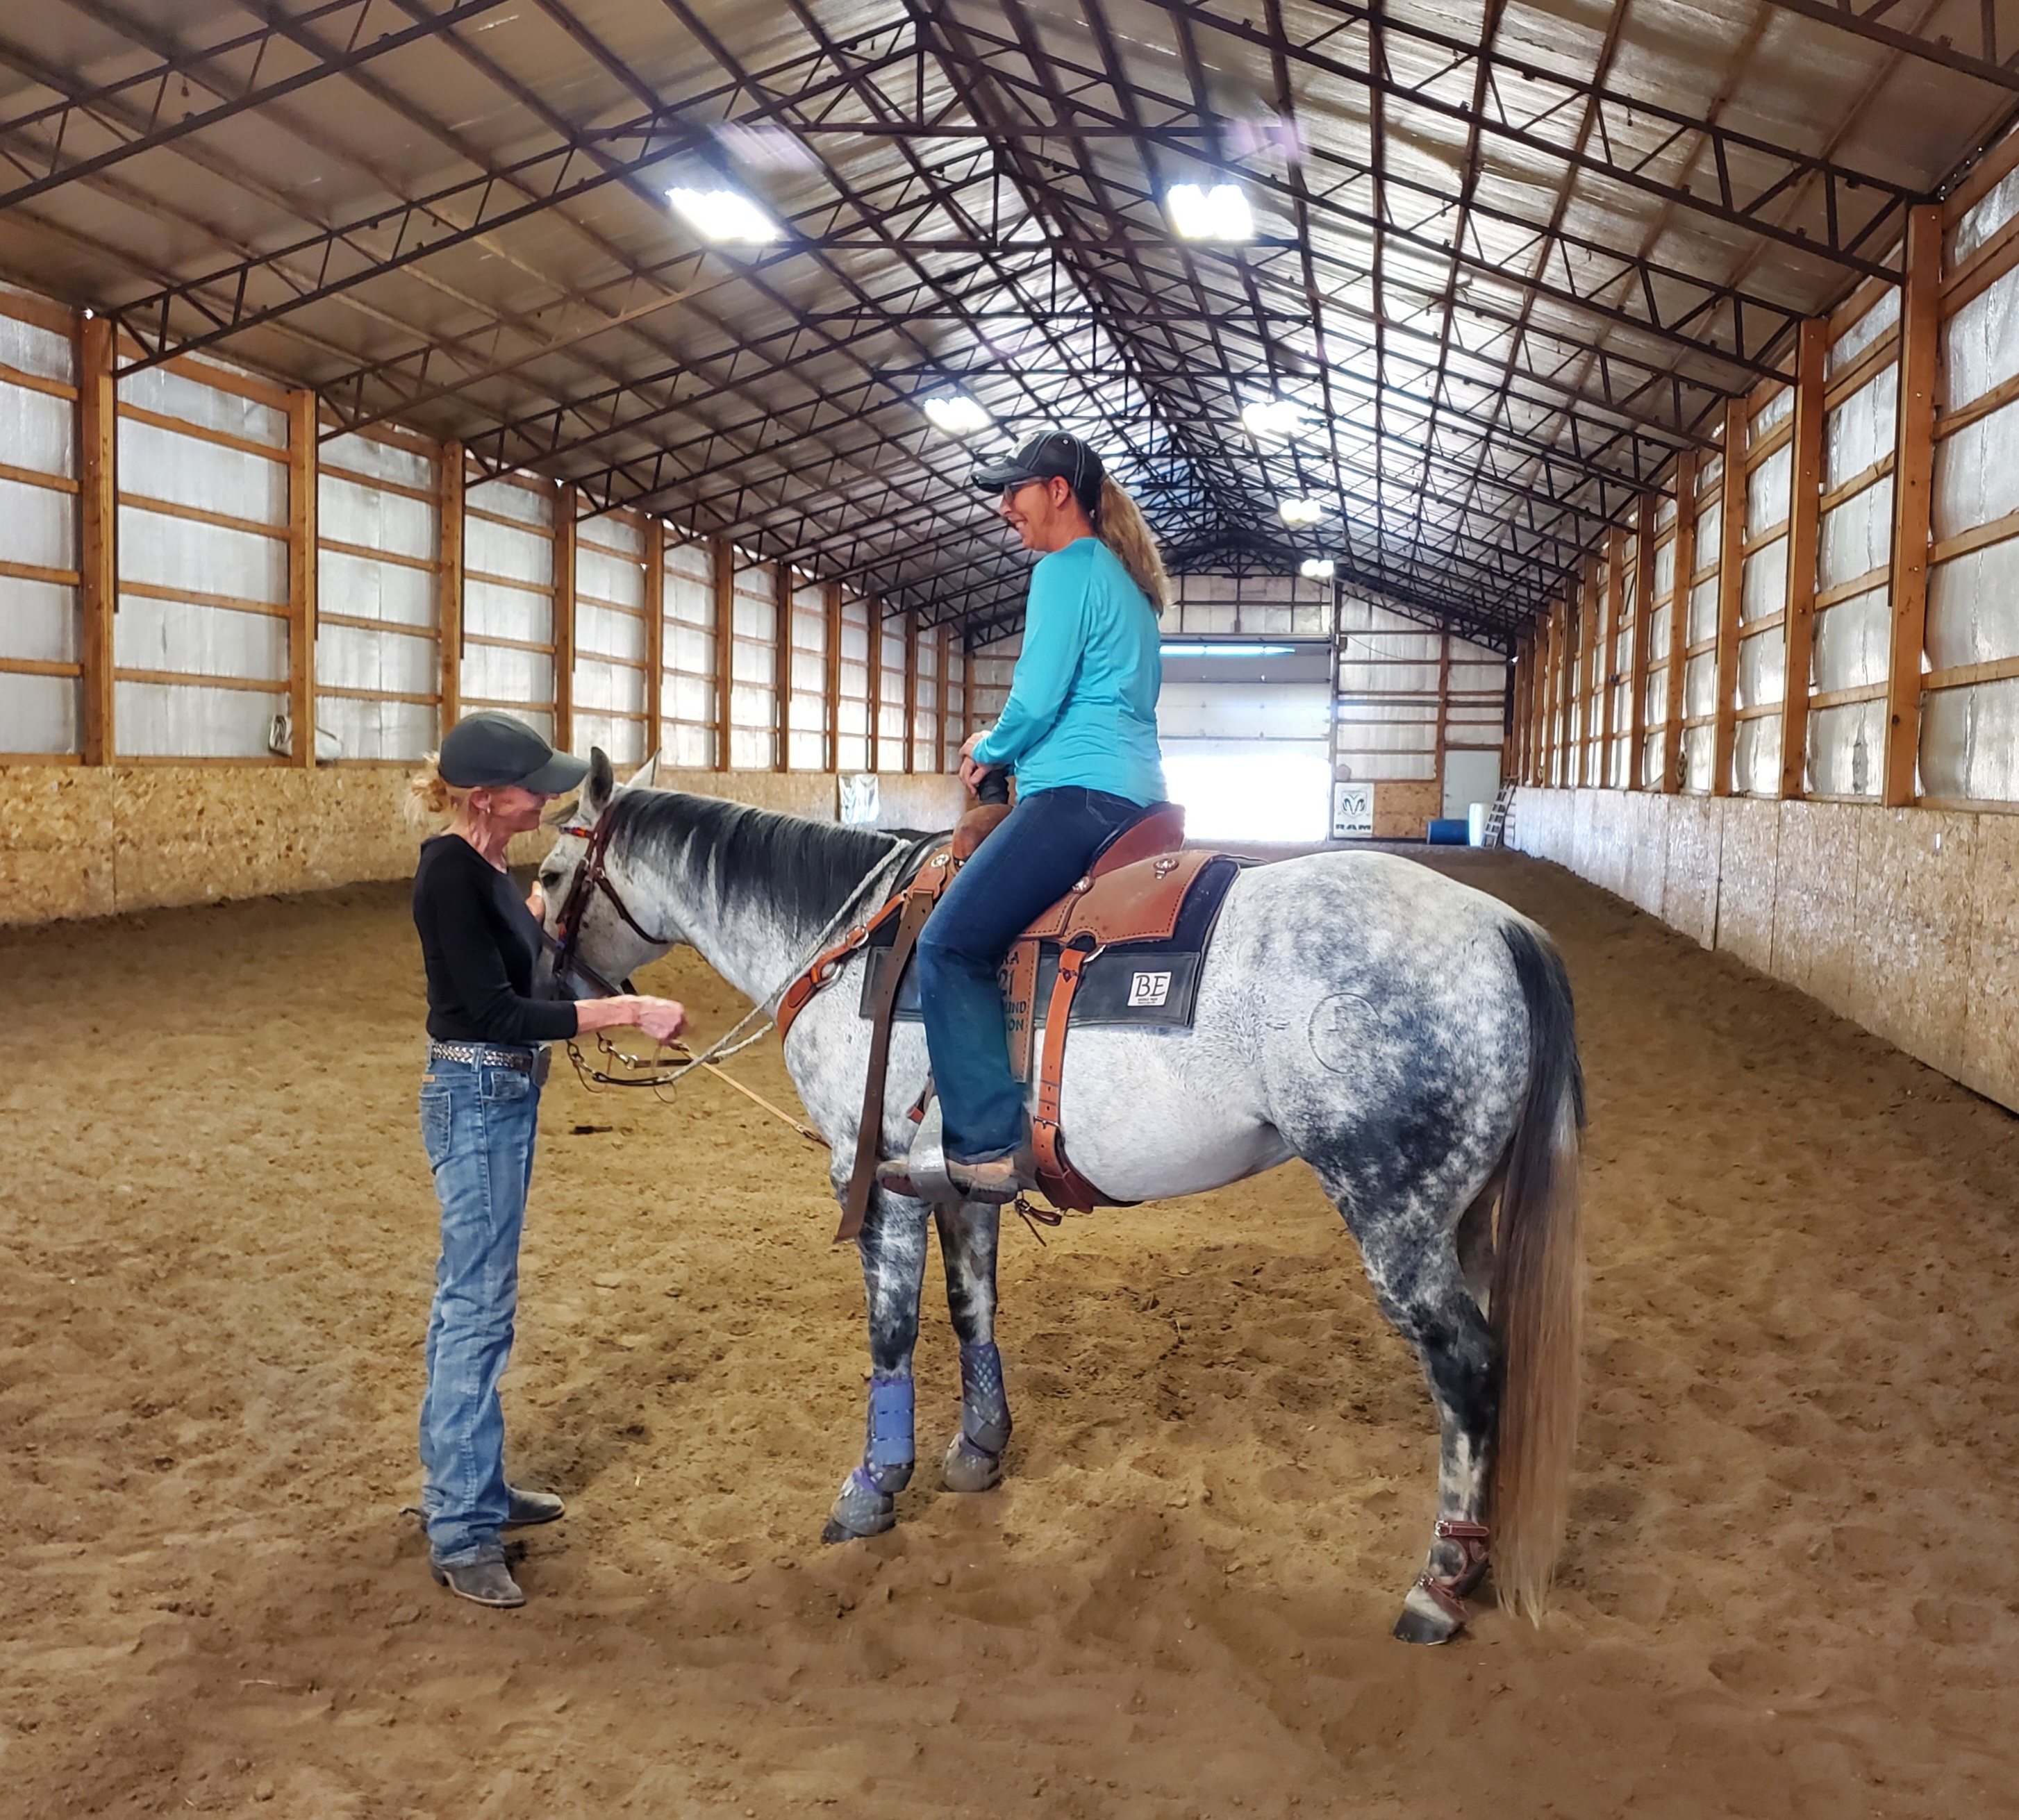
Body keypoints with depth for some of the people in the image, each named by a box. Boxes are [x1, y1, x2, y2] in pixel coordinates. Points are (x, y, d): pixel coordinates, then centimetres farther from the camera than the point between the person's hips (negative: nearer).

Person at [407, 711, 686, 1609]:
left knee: (474, 1296, 17)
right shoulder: (449, 876, -21)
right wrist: (629, 1010, -27)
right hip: (476, 1100, -10)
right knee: (479, 1306, -5)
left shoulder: (483, 866, 7)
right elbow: (497, 1012, -26)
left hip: (504, 1095, 10)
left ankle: (472, 1485, 30)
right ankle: (459, 1534, 3)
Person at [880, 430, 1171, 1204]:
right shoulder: (1125, 582, 24)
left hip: (1080, 794, -11)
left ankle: (990, 1146, -20)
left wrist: (991, 749, 6)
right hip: (1137, 791, 11)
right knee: (973, 931, 22)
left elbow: (1036, 701, -14)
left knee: (950, 942, -16)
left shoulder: (1066, 570, -6)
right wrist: (1004, 749, 20)